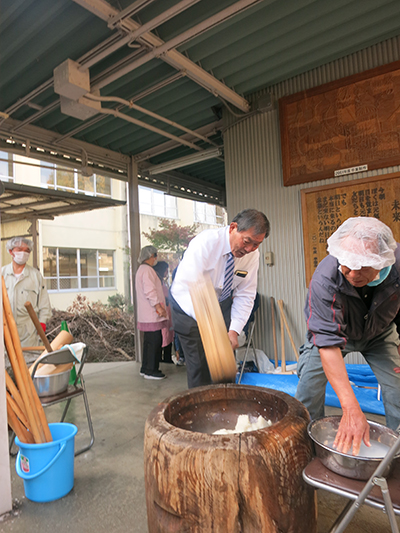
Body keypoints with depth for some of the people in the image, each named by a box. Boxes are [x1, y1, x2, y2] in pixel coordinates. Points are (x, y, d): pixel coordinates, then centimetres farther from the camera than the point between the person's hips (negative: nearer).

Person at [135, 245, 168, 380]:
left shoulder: (141, 270, 22)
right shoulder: (147, 270, -13)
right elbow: (149, 291, -22)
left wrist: (160, 307, 23)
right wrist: (159, 307, -22)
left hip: (146, 315, 11)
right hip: (151, 314, -11)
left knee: (149, 341, 14)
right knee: (154, 341, -6)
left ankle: (145, 369, 21)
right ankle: (150, 371, 0)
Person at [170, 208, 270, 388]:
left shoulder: (252, 254, -12)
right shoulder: (205, 242, -29)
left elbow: (245, 295, -7)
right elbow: (183, 288, -35)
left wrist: (234, 330, -19)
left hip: (222, 304, 5)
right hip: (189, 306, -4)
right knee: (200, 366, -7)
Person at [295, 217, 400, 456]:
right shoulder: (324, 280, -41)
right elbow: (328, 342, -42)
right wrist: (351, 409, -44)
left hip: (380, 332, 3)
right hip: (333, 329, -2)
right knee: (310, 381, -13)